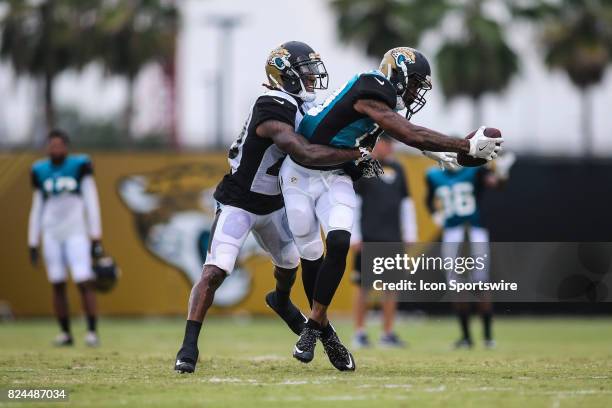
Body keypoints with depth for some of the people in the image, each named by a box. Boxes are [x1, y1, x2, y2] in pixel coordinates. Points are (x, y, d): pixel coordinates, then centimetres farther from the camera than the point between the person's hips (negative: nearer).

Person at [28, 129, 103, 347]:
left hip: (75, 233, -3)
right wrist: (33, 244, 11)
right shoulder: (41, 172, 8)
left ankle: (92, 332, -7)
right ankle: (65, 333, 10)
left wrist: (96, 238, -4)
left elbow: (91, 203, 0)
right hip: (51, 236, 3)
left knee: (85, 283, -11)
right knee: (58, 285, 3)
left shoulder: (80, 166, 0)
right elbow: (36, 209, 14)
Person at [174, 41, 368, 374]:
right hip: (238, 204, -9)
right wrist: (357, 155, -30)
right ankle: (189, 346, -17)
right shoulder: (273, 114, -30)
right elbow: (308, 155, -37)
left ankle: (281, 302, 59)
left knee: (290, 263, 24)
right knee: (214, 271, -19)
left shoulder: (297, 106, -1)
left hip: (272, 204, 9)